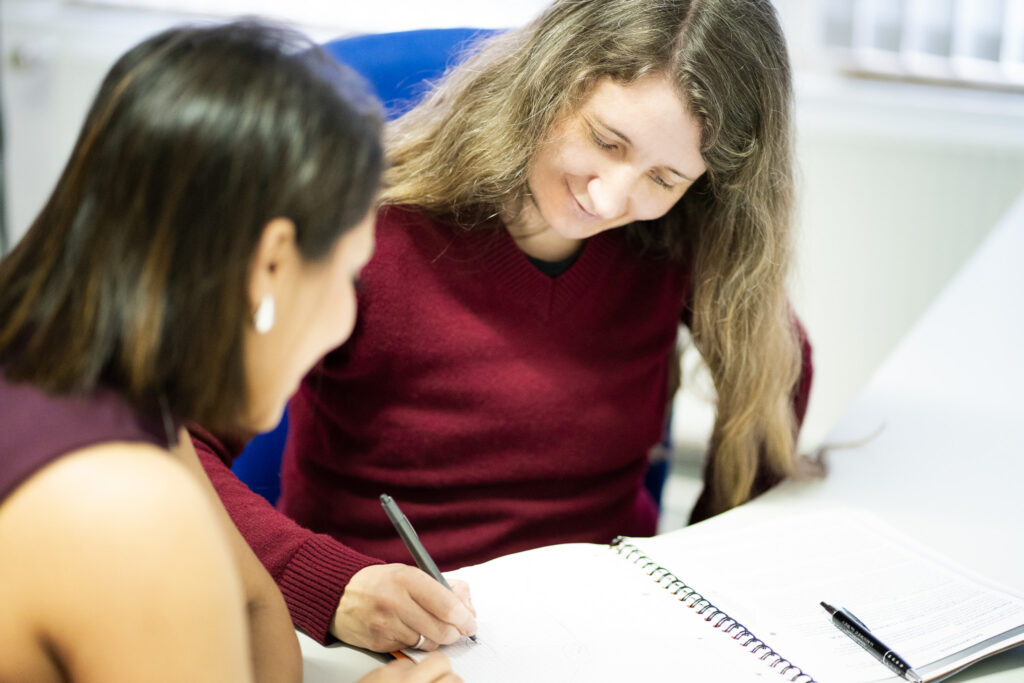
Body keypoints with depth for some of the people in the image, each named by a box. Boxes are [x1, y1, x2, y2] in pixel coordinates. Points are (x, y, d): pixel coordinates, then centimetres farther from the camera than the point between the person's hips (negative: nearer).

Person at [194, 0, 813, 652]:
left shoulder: (680, 241, -5)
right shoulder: (371, 219, -18)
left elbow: (776, 366, 16)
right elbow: (178, 445, -22)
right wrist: (328, 587, -37)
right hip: (382, 639, -2)